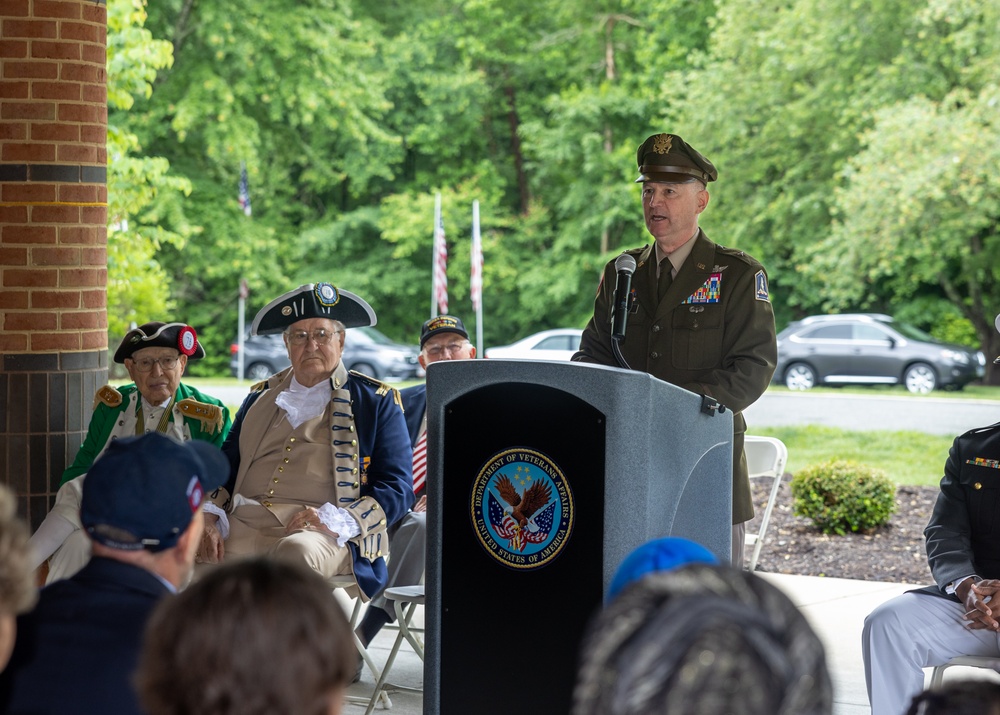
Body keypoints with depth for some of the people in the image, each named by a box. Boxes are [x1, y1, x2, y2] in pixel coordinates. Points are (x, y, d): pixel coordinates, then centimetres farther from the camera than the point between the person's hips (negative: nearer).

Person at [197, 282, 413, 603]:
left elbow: (397, 489, 4)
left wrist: (335, 520, -13)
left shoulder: (376, 400, 12)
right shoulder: (260, 397, 25)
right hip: (246, 524, 3)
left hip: (325, 537, -3)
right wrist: (209, 520, -2)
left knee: (296, 552, -40)